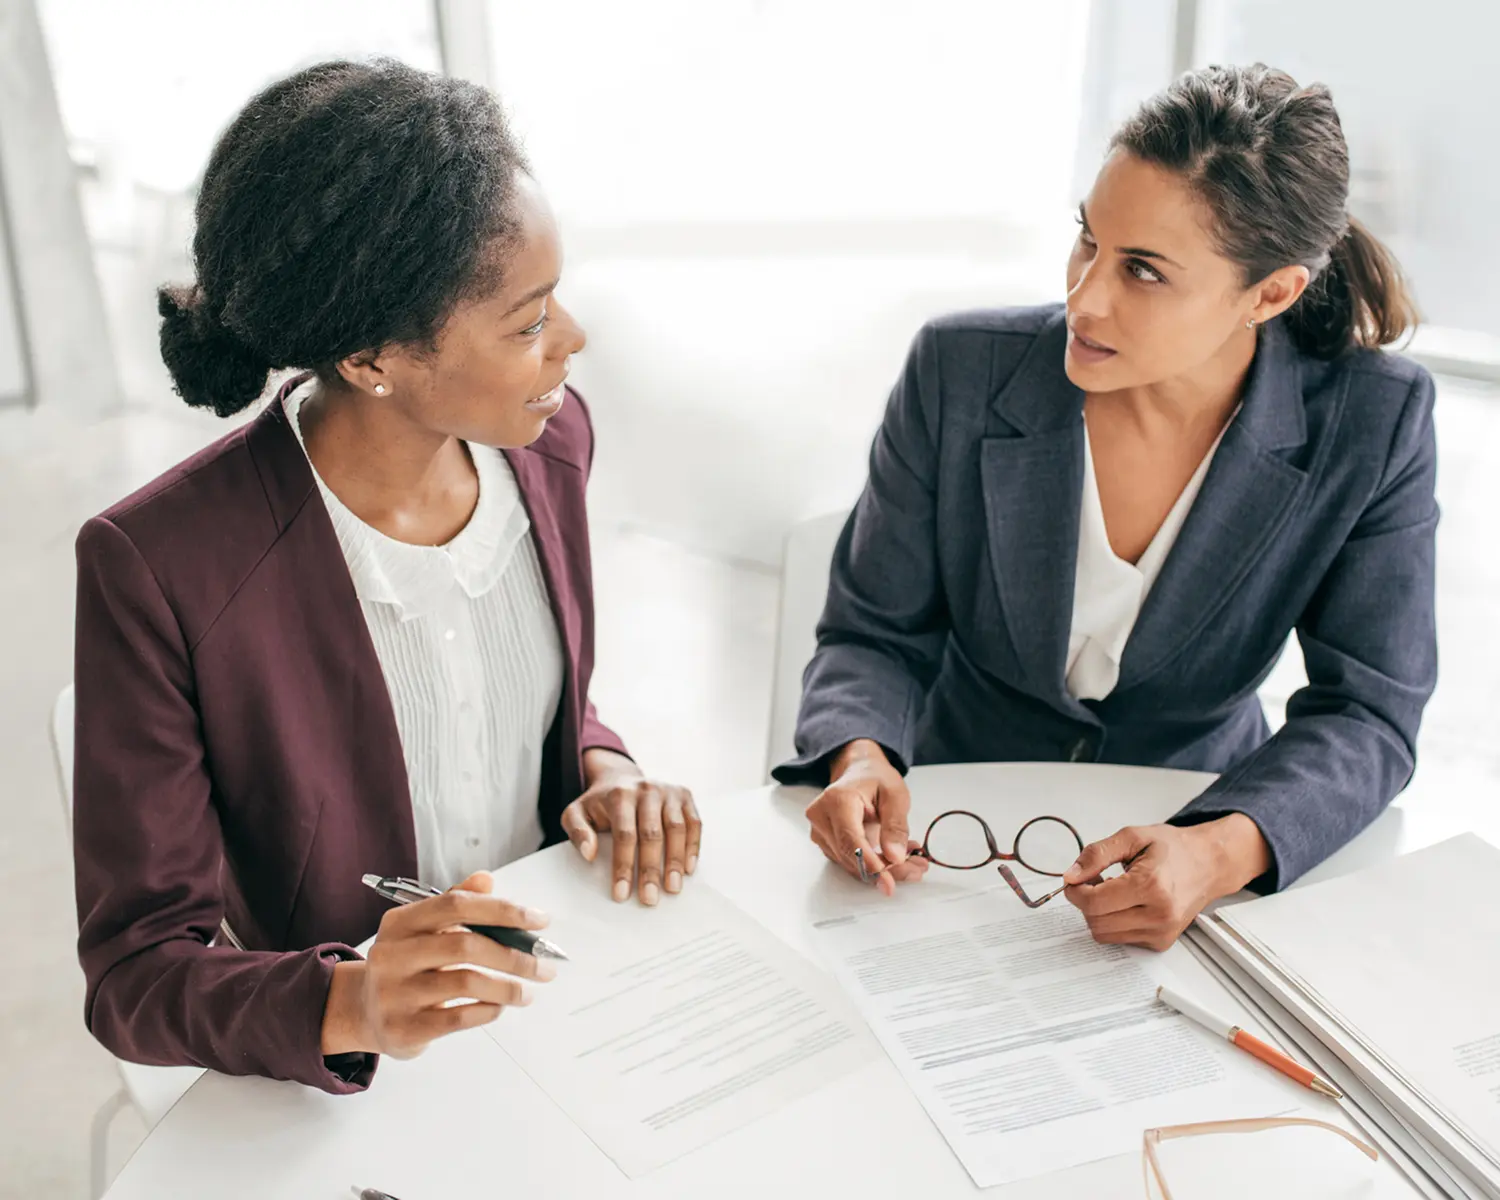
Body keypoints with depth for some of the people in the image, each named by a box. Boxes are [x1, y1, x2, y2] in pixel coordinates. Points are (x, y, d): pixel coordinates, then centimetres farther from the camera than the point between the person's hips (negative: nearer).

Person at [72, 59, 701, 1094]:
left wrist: (604, 770, -9)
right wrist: (348, 1007, -33)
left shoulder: (546, 440, -5)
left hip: (561, 997, 5)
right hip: (348, 1085, -4)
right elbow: (135, 970, -15)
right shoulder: (156, 568, -21)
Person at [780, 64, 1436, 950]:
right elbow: (875, 634, -5)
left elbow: (1367, 715, -10)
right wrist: (861, 761, -27)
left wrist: (1222, 852, -30)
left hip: (1191, 822, 1)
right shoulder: (961, 372, -12)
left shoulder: (1374, 423, -12)